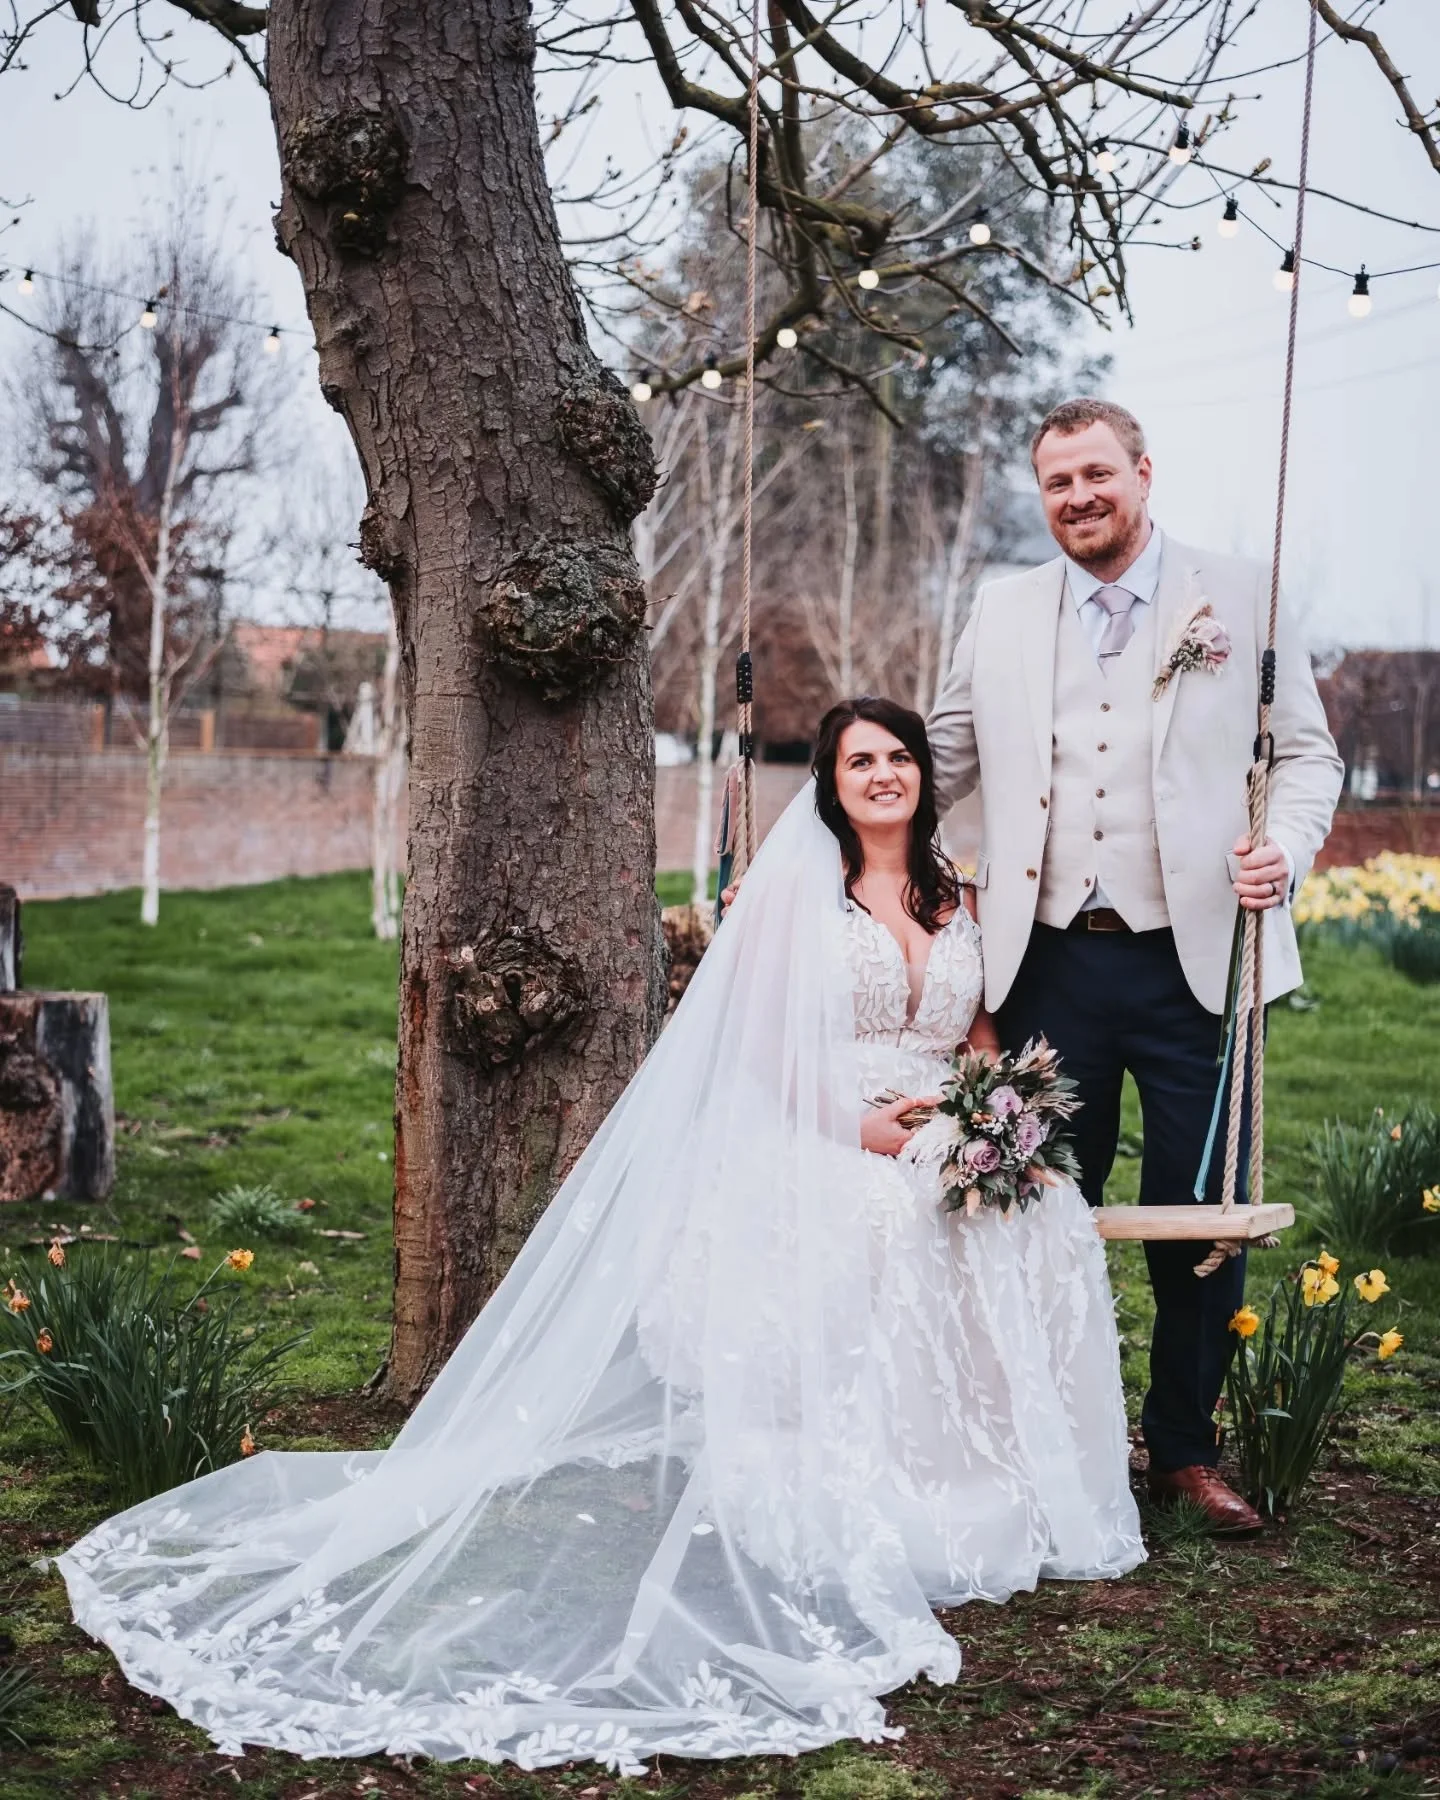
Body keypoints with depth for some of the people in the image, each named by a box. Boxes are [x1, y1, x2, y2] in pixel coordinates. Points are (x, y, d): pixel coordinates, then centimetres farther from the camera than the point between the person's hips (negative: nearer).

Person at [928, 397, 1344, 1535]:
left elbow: (1307, 750, 5)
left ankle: (1186, 1451, 23)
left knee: (1202, 1213, 4)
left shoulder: (1239, 597, 4)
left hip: (1195, 960, -2)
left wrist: (1288, 847, -13)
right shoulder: (1003, 613, 11)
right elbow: (944, 757, 19)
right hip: (1051, 964, 2)